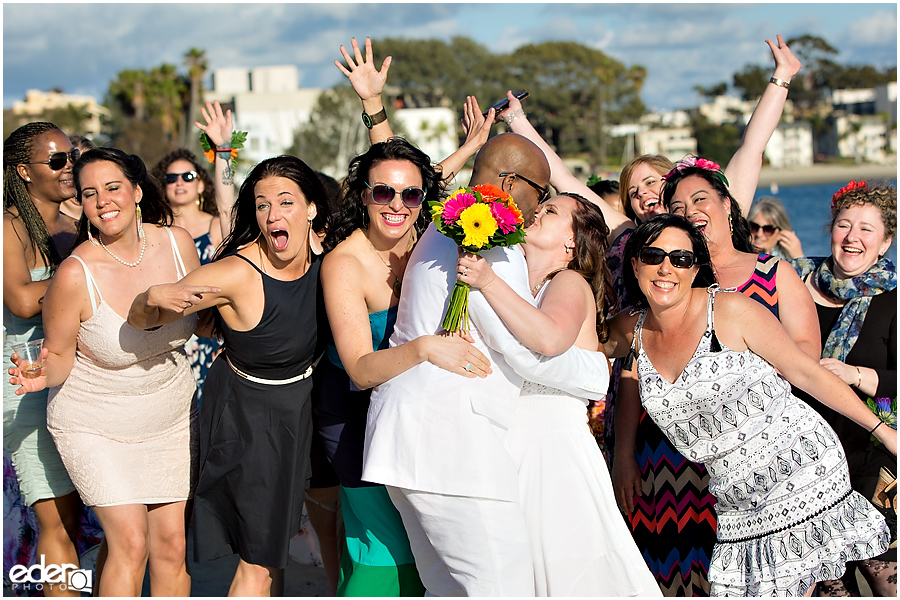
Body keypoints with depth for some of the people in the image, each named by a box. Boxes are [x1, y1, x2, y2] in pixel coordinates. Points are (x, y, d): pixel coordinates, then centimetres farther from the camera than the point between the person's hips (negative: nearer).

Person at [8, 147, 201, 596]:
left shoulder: (177, 243, -10)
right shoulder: (76, 274, -23)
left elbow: (200, 317, 9)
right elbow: (59, 355, -11)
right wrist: (43, 374, -32)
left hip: (171, 419, 4)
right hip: (95, 425, -4)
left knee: (172, 543, 6)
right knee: (131, 543, -12)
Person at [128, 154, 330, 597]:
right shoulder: (236, 273, -29)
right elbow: (139, 319, -23)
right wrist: (154, 297, -43)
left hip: (297, 405, 6)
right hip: (246, 414, -6)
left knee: (276, 532, 23)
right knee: (260, 560, -1)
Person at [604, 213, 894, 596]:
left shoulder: (730, 311, -10)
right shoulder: (631, 330, 4)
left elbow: (806, 372, -5)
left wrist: (882, 430, -2)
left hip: (801, 475, -5)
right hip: (737, 505, 5)